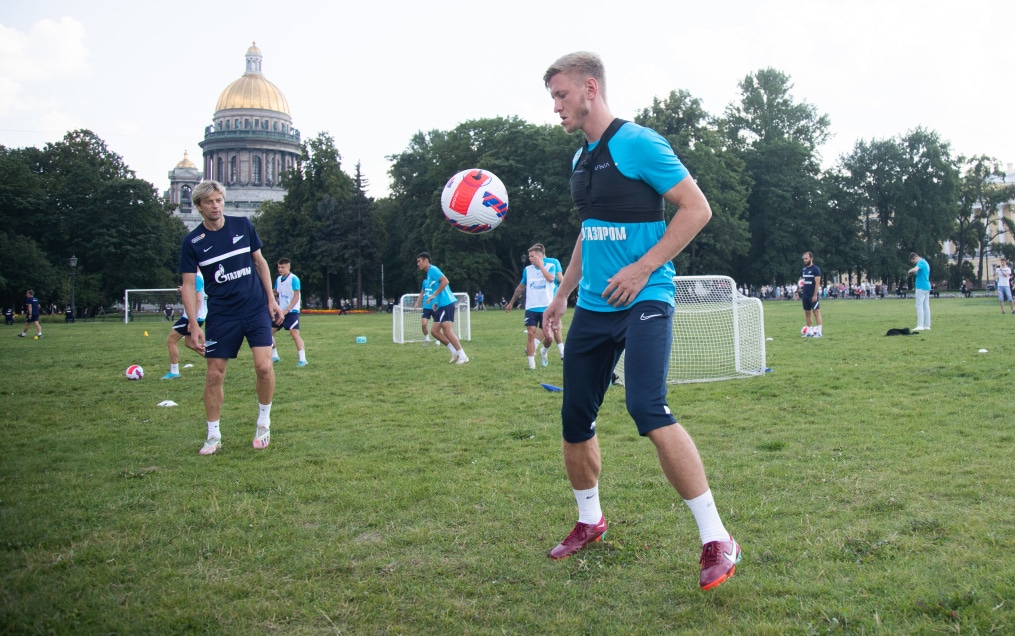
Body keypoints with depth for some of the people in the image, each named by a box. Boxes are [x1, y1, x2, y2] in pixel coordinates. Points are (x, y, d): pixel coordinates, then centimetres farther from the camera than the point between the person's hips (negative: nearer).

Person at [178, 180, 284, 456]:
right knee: (214, 374, -1)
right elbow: (189, 284, -3)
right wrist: (194, 325, -12)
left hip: (257, 309, 1)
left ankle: (264, 423, 12)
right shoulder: (192, 242, -3)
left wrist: (271, 299, 4)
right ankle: (213, 436, 14)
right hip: (221, 316, 0)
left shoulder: (243, 225, 1)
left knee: (263, 366, -11)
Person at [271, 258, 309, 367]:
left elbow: (296, 297, -14)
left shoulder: (294, 279, -11)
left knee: (294, 333, -18)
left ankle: (302, 359, -20)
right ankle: (274, 356, 22)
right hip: (281, 311, 8)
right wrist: (273, 292, -4)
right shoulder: (278, 279, 11)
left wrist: (287, 310, -20)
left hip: (292, 311, -8)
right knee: (270, 331, 8)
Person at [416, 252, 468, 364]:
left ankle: (462, 356, -9)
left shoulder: (433, 269, -9)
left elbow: (445, 281, -22)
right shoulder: (429, 273, 20)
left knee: (447, 330, -13)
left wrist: (434, 295, -21)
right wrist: (436, 302, 14)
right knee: (434, 331, 7)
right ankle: (455, 352, 10)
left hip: (446, 304, -10)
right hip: (441, 305, 10)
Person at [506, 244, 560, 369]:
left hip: (546, 308, -2)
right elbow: (521, 287, 18)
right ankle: (531, 363, -1)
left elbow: (550, 278, -22)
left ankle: (543, 351, 30)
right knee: (531, 334, -8)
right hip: (531, 308, 2)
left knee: (548, 337, -3)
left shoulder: (550, 266, -1)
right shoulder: (527, 269, 7)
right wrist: (511, 302, 22)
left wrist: (540, 264, -16)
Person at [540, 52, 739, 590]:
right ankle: (589, 521, 31)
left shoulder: (637, 143, -9)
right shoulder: (580, 160, 15)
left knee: (647, 409, -24)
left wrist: (641, 269, -18)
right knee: (575, 419, 8)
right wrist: (562, 294, 25)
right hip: (592, 305, 8)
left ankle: (717, 541, -14)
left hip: (643, 301, -8)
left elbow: (697, 209, -12)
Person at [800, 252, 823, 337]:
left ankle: (818, 332, -7)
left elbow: (817, 283, -13)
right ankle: (809, 331, 13)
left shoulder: (815, 269, -8)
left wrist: (815, 295, -18)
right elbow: (801, 280, 25)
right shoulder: (803, 270, 14)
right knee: (807, 313, 8)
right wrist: (800, 285, 0)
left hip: (813, 295, -7)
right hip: (805, 295, 7)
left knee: (816, 312, -7)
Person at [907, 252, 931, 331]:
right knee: (926, 306, 9)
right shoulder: (925, 263, 20)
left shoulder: (921, 262, -12)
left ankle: (920, 325, -16)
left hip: (921, 287, -10)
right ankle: (927, 326, 8)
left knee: (919, 306, -11)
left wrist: (910, 271, -11)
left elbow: (915, 269, -30)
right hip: (927, 287, 10)